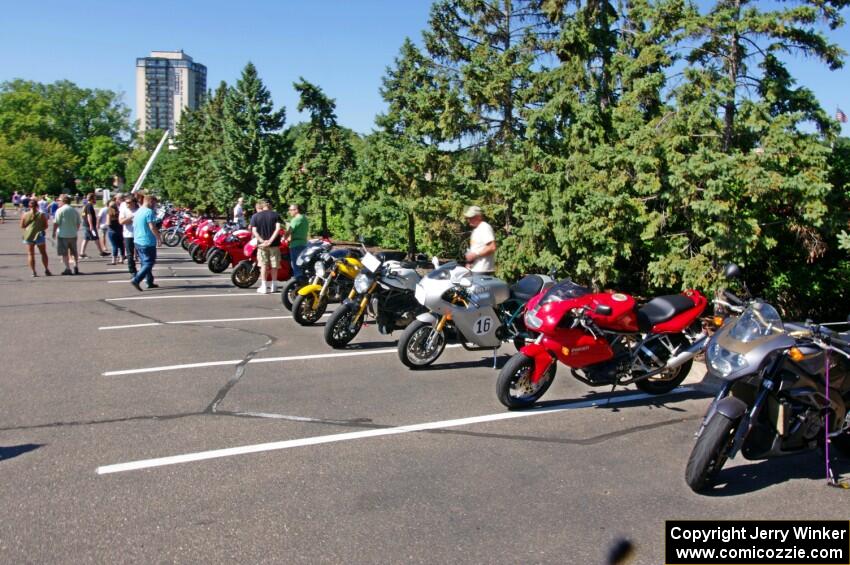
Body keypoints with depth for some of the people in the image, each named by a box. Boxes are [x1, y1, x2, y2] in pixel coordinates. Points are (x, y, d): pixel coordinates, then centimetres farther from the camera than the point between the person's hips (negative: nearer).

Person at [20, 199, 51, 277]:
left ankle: (33, 271, 3)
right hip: (39, 235, -1)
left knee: (30, 254, 6)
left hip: (28, 235, 1)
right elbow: (46, 226, -3)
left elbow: (22, 226, 3)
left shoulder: (25, 215, -2)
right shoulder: (42, 215, -5)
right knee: (43, 253, 13)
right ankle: (46, 270, 13)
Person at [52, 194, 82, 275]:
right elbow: (78, 223, 9)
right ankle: (76, 267, 13)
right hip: (73, 234, 5)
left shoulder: (60, 210, -9)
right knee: (74, 252, 16)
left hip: (63, 234, -4)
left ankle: (68, 269, 1)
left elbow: (56, 223, -11)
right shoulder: (75, 210, 5)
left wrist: (54, 232, -2)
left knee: (64, 253, 2)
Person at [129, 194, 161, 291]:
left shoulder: (137, 211, 14)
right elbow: (152, 227, -20)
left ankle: (150, 282, 21)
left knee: (145, 262, 15)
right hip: (147, 242, -9)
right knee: (149, 263, -5)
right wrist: (159, 238, -11)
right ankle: (136, 280, -16)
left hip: (137, 241, 9)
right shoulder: (149, 212, -15)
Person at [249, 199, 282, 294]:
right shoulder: (276, 215, 0)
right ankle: (274, 286, 16)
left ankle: (263, 287, 5)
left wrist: (262, 241, -13)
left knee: (263, 265, 6)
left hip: (262, 244, 0)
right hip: (274, 244, 0)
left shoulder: (255, 216, 1)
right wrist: (270, 240, -16)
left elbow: (254, 231, -8)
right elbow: (278, 228, -13)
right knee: (274, 265, 10)